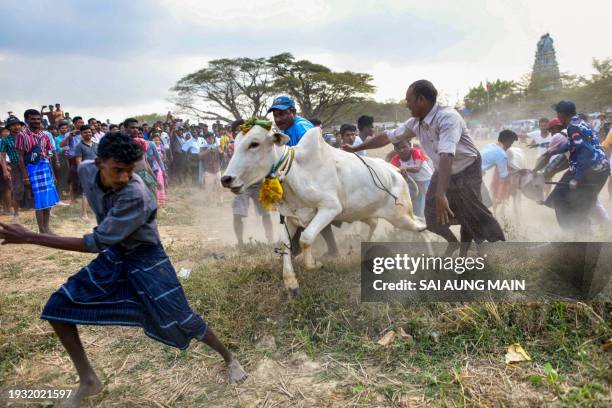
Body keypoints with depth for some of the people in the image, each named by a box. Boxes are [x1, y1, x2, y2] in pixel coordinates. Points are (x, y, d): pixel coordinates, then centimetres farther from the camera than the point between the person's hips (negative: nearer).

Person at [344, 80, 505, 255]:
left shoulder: (447, 117, -31)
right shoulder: (415, 123, -9)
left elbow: (446, 155, -43)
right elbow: (388, 136, 3)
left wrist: (441, 194, -52)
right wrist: (355, 149, 6)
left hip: (467, 171, -6)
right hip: (442, 171, 7)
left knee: (474, 215, -15)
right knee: (433, 218, 4)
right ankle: (453, 242, 32)